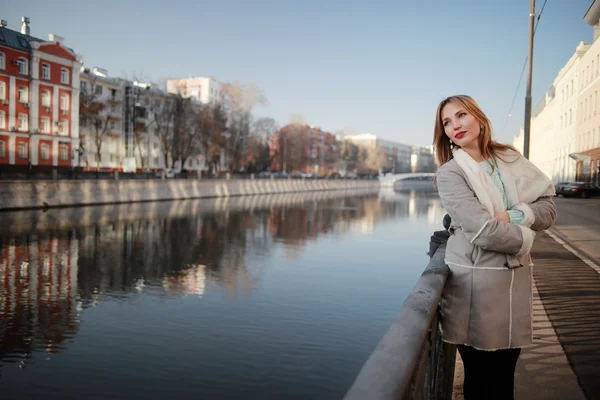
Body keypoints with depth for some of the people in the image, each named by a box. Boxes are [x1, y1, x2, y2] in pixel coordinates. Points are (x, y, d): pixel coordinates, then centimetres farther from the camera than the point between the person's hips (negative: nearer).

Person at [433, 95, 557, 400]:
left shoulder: (511, 160, 7)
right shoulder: (449, 173, -9)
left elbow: (548, 208, 4)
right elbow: (482, 229, -19)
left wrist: (513, 216, -13)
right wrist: (524, 238, -5)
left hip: (515, 280, 4)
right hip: (473, 282, -4)